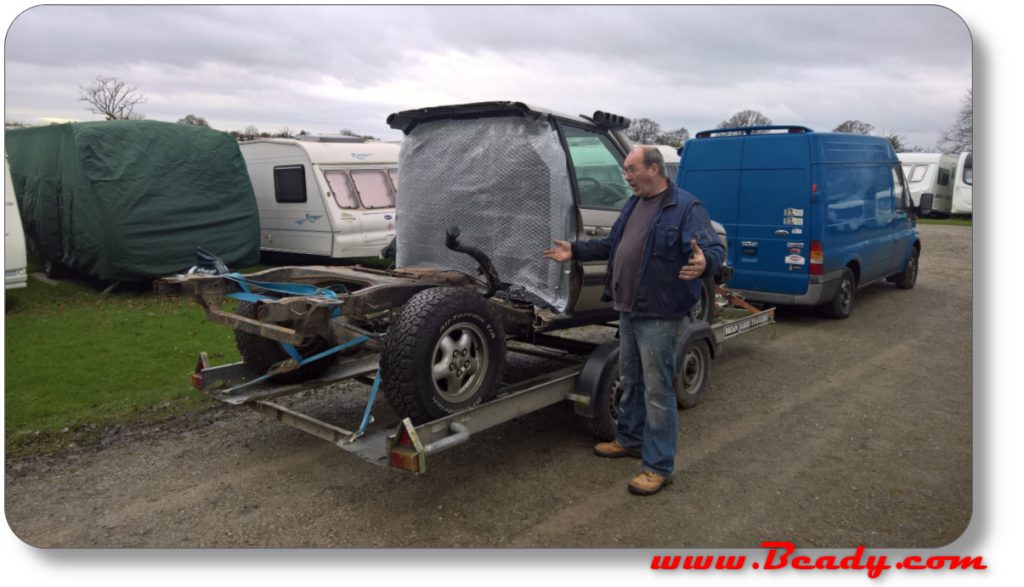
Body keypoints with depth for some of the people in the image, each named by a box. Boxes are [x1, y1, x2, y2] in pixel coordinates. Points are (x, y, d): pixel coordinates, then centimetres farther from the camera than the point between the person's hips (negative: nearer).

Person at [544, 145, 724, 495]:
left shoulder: (686, 207, -13)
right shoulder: (633, 204, 14)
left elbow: (714, 249, -22)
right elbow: (612, 245, 24)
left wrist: (703, 263, -45)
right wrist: (575, 251, 20)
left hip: (659, 316, -9)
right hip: (628, 311, 9)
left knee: (657, 390, -3)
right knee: (631, 381, 21)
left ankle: (659, 466, 7)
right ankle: (630, 440, 38)